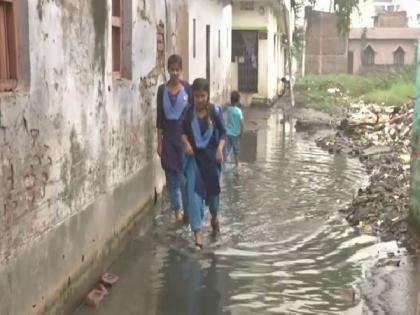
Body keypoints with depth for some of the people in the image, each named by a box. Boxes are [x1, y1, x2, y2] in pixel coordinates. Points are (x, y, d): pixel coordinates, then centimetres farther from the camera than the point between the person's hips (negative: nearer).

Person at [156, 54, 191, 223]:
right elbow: (159, 117, 5)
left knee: (184, 174, -5)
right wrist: (159, 142, 3)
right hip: (168, 136, 3)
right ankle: (177, 209, 19)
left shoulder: (188, 88, -4)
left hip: (185, 135, -3)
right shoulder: (162, 89, 2)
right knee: (171, 175, 7)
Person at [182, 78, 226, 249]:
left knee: (213, 188, 14)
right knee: (194, 191, -9)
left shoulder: (215, 111, -6)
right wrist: (186, 144, -14)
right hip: (194, 156, 0)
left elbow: (223, 132, -2)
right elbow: (183, 131, 5)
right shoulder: (188, 112, -4)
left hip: (211, 155, 0)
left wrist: (220, 148, -17)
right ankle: (197, 232, -8)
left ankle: (215, 217, 46)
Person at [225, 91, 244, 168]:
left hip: (228, 133, 3)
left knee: (227, 150, 6)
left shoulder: (229, 108, -5)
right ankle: (237, 165, 29)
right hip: (235, 133, -3)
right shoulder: (238, 111, -16)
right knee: (236, 150, 16)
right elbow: (242, 124, -16)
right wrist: (241, 133, -4)